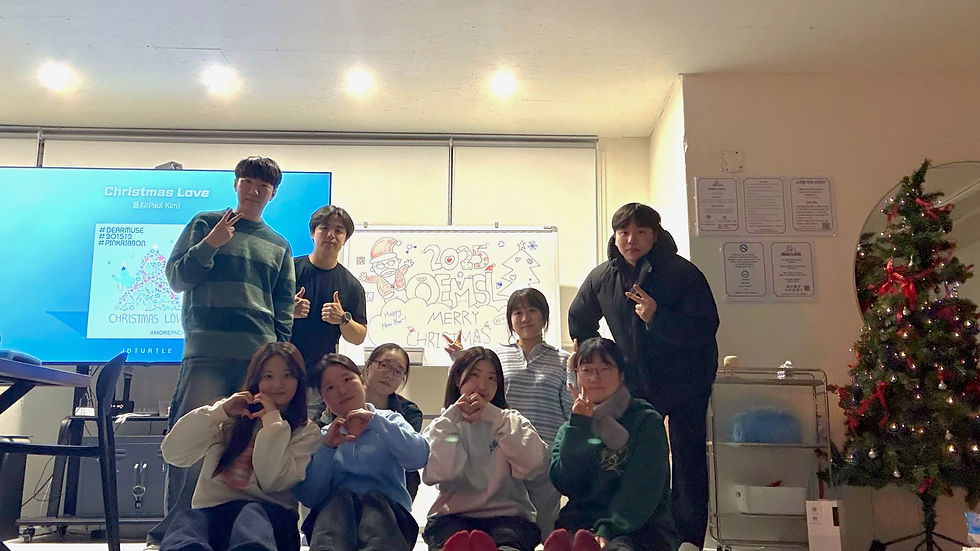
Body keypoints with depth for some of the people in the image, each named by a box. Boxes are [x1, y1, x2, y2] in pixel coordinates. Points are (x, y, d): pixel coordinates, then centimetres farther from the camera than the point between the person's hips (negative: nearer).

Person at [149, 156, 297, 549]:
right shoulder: (205, 224, 12)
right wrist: (209, 245, -7)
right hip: (206, 352, -3)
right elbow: (175, 278, 7)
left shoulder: (279, 246, 19)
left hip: (260, 355, 3)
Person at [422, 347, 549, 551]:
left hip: (507, 515, 0)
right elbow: (435, 474, -5)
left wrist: (494, 417, -6)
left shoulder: (513, 421, 19)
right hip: (453, 517, 0)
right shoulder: (439, 426, 17)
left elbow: (532, 464, -5)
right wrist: (451, 418, -3)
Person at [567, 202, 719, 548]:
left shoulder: (683, 273, -15)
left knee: (687, 461, -2)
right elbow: (579, 322, 15)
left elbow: (705, 329, -23)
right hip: (636, 383, 4)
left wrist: (656, 317, -33)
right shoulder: (602, 277, -2)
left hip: (686, 382, -4)